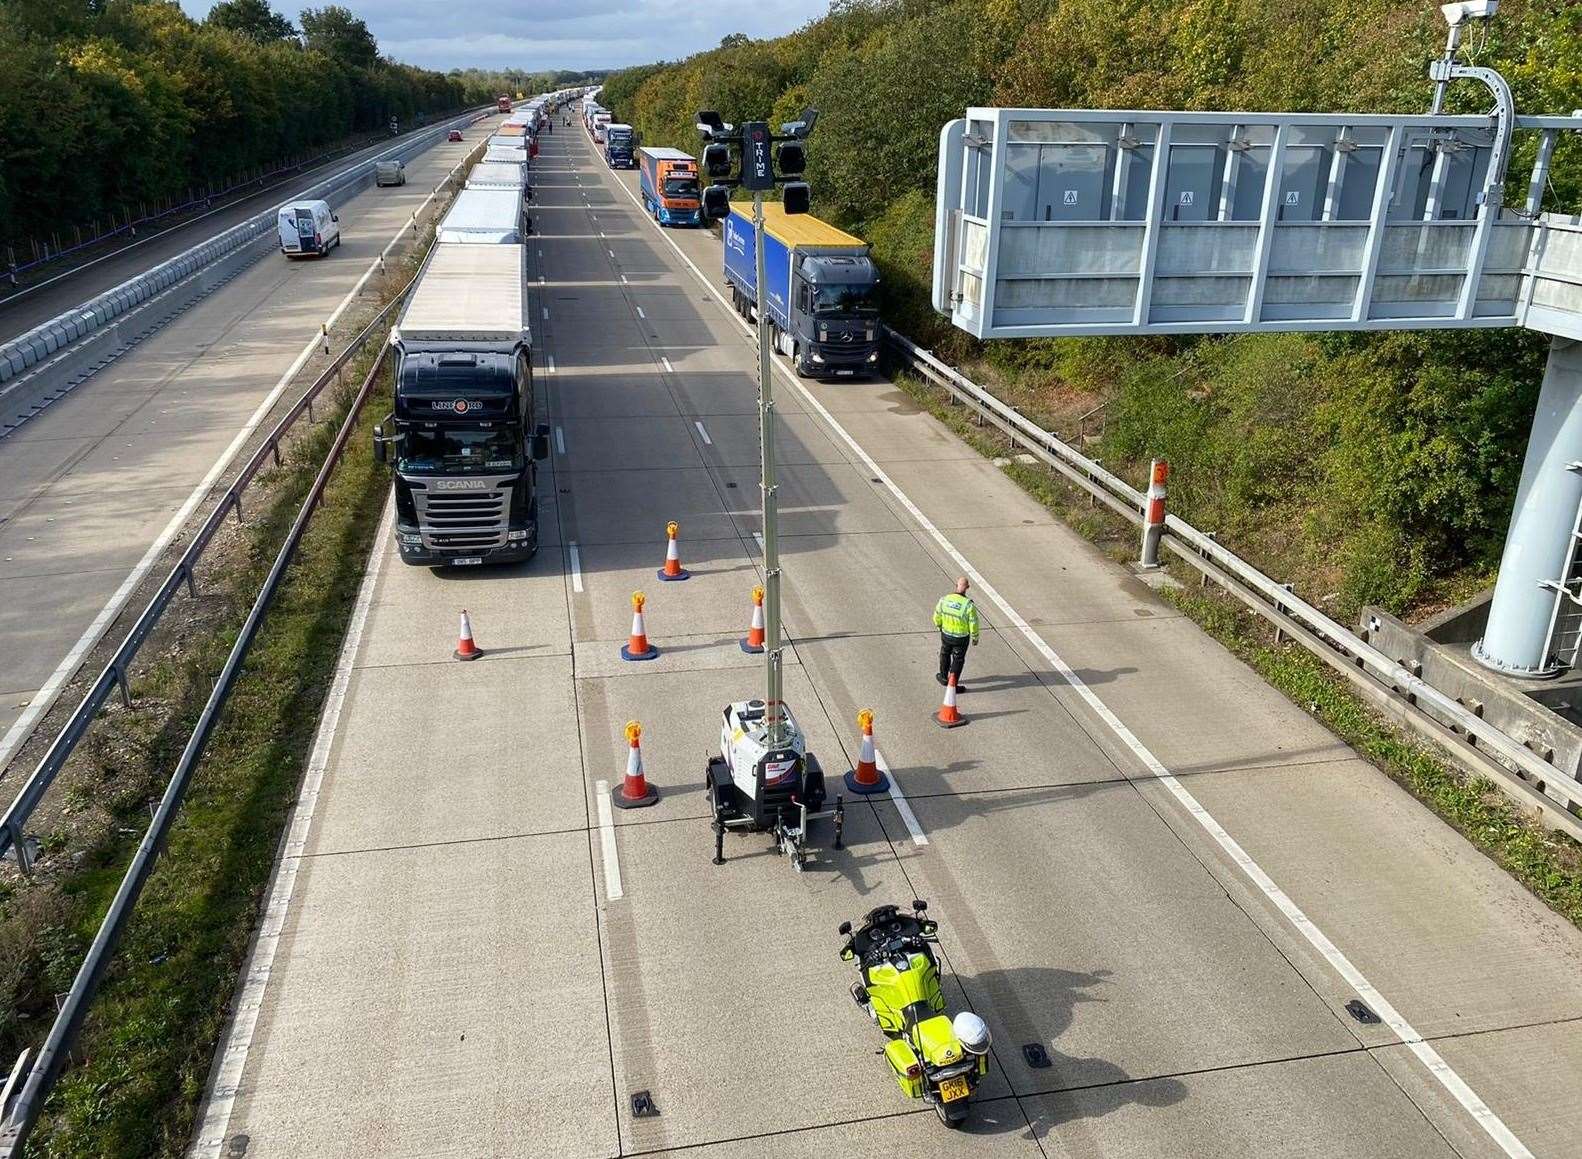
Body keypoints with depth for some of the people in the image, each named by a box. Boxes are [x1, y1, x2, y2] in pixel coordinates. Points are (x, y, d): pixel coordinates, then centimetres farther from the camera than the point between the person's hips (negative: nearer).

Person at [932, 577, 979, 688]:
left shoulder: (944, 599, -17)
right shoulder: (969, 604, -27)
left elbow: (937, 617, -3)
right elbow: (973, 624, -17)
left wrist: (939, 627, 18)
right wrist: (975, 637, 1)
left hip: (946, 634, 3)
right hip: (961, 637, -3)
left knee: (945, 655, 28)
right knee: (958, 660, 17)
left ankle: (944, 677, 47)